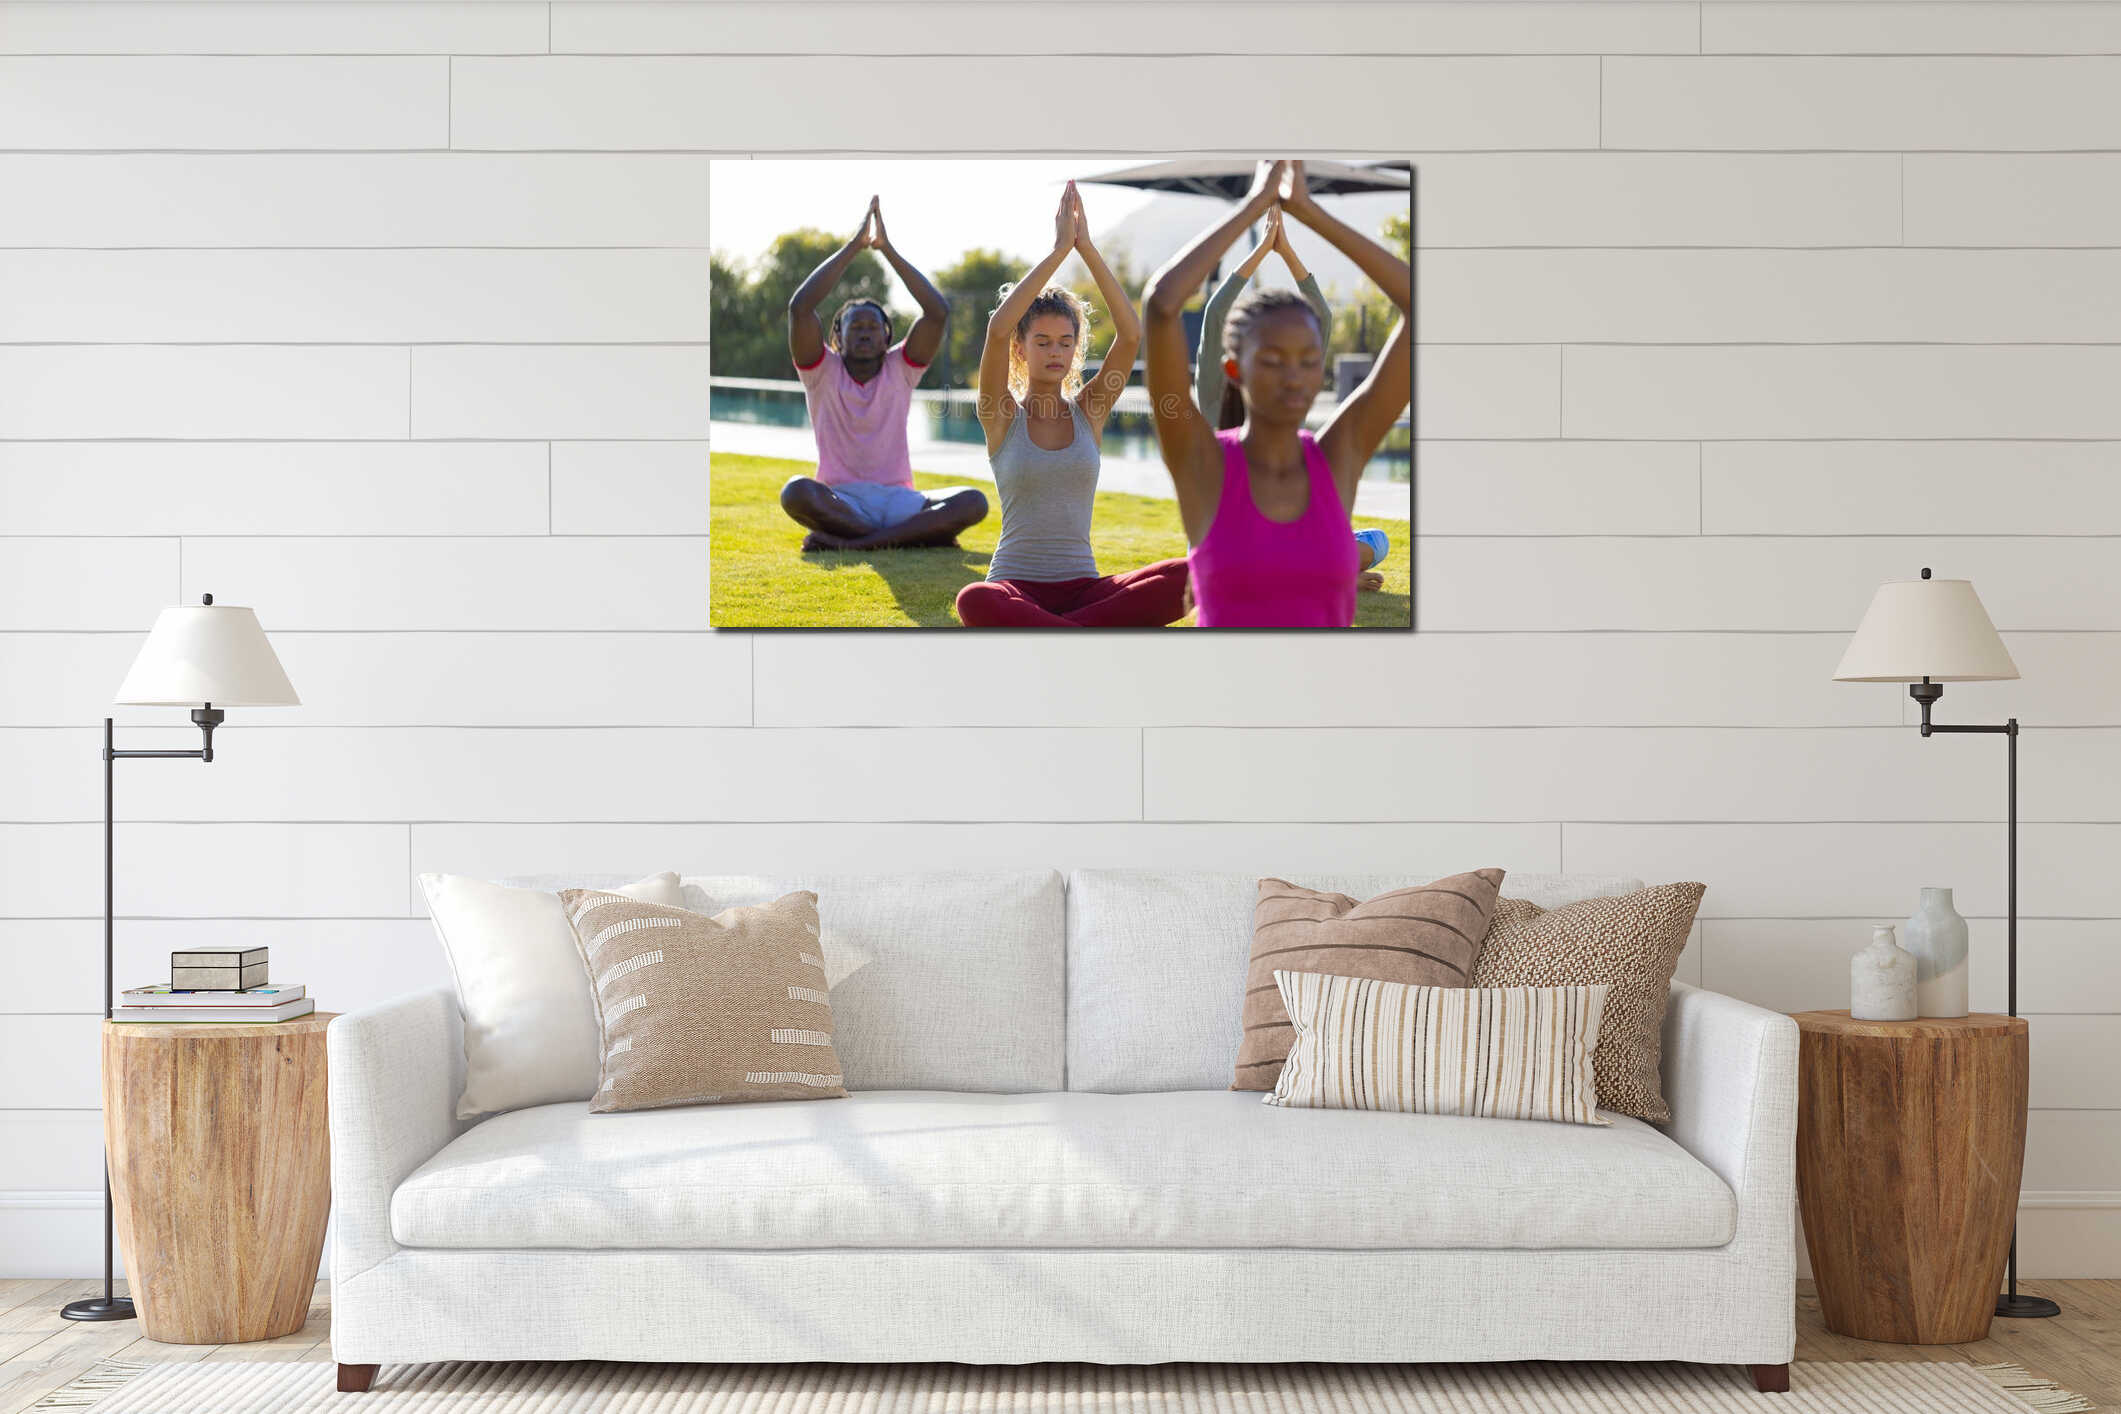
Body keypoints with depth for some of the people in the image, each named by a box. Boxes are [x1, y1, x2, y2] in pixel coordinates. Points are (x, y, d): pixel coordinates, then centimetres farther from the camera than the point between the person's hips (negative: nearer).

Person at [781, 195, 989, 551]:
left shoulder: (900, 369, 11)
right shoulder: (823, 371, 6)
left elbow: (938, 312, -2)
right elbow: (800, 307, -10)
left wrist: (887, 248, -4)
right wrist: (854, 246, -6)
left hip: (898, 499, 3)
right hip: (840, 503, -2)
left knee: (973, 501, -26)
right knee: (796, 492, -36)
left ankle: (847, 542, -30)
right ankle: (922, 536, -29)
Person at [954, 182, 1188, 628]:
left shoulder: (1089, 410, 10)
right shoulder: (1002, 415, 3)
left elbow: (1130, 334, -5)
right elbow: (997, 329, -15)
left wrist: (1087, 249, -11)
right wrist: (1059, 250, -15)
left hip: (1082, 587, 3)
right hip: (1016, 586, -3)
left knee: (1185, 578, -26)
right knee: (974, 601, -40)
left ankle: (1027, 631, -24)